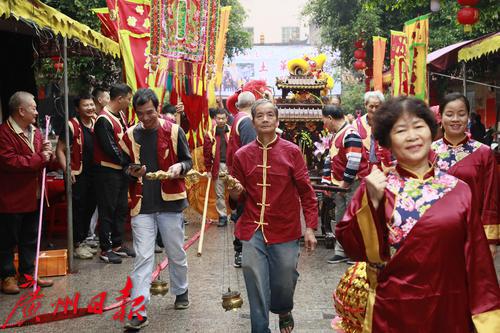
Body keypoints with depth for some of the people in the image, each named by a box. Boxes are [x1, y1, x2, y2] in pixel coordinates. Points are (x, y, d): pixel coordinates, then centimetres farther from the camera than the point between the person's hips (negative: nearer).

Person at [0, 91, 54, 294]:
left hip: (33, 197, 8)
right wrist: (39, 159, -21)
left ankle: (28, 273, 28)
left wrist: (47, 154, -3)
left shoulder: (35, 132, 13)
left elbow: (44, 161, 21)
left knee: (30, 239, 16)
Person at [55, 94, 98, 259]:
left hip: (93, 175, 7)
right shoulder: (72, 126, -12)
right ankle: (77, 245, 8)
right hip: (77, 176, -7)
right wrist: (67, 170, -19)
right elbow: (60, 150, -12)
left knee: (90, 208, 14)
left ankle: (83, 240, 27)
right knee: (77, 209, -2)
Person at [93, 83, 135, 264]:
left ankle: (117, 245, 25)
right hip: (108, 172, -9)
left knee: (122, 208, 14)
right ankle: (105, 249, 7)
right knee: (108, 210, -1)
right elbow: (110, 149, -21)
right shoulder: (104, 120, -18)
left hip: (121, 170, 9)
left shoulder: (120, 116, 11)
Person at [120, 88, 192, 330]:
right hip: (141, 204, 1)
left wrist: (179, 167, -17)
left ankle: (181, 291, 39)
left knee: (176, 253, 14)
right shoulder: (130, 135, 2)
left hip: (170, 201, -1)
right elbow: (124, 167, 12)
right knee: (143, 257, -2)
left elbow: (188, 161, 5)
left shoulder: (173, 131, -4)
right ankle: (139, 311, 0)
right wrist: (132, 172, -10)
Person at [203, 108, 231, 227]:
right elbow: (207, 154, 5)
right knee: (220, 193, 5)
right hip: (218, 166, 1)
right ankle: (222, 216, 13)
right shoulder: (210, 134, 5)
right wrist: (208, 169, 1)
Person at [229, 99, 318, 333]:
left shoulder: (292, 151, -2)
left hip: (285, 232, 0)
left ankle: (284, 312, 44)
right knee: (257, 292, 0)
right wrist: (236, 192, -11)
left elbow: (306, 192, 0)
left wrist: (310, 227, -5)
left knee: (284, 285, 11)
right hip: (253, 232, 1)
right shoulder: (242, 155, 3)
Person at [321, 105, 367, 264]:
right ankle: (341, 251, 21)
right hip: (341, 184, 10)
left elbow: (354, 161, -24)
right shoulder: (336, 134, 14)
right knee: (340, 219, 13)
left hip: (353, 184, -9)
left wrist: (345, 183, -17)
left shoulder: (350, 134, -18)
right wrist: (332, 177, 15)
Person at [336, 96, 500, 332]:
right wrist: (372, 201, -21)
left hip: (450, 312, 2)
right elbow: (353, 247, -10)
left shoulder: (458, 190, 0)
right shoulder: (375, 187, -5)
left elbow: (477, 260, 1)